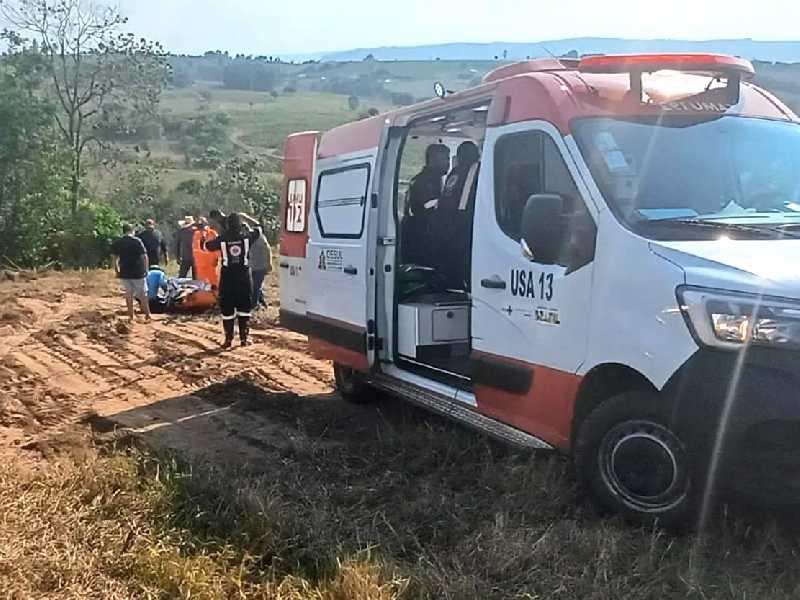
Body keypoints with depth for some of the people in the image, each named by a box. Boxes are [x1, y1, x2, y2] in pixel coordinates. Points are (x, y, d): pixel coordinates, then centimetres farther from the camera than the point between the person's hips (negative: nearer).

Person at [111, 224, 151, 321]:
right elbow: (144, 256, -9)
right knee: (143, 294, 6)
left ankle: (131, 315, 15)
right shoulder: (137, 241, -7)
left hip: (124, 273, 3)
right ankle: (147, 315, 9)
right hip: (138, 273, -3)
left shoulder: (117, 243, 4)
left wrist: (117, 272, 12)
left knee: (128, 294, 13)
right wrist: (146, 269, 1)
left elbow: (115, 259, 3)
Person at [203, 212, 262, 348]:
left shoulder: (222, 239, -7)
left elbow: (205, 245, 7)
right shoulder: (246, 236, -6)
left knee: (227, 309, 7)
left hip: (227, 277, 0)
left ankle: (228, 339, 10)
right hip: (244, 276, 0)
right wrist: (245, 216, 24)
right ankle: (243, 338, 9)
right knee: (244, 308, 9)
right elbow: (258, 228, 13)